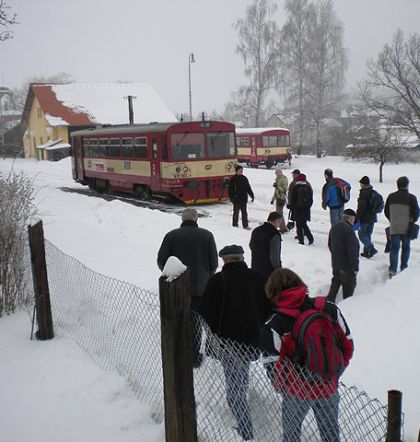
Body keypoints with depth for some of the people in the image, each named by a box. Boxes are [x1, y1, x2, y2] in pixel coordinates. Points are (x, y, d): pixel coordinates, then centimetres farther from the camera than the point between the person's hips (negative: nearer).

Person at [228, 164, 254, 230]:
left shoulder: (244, 178, 8)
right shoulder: (233, 179, -6)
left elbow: (248, 188, 14)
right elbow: (230, 189, -6)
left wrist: (252, 196, 9)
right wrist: (232, 198, -13)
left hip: (244, 199, 4)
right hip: (236, 199, -4)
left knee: (244, 212, 5)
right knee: (236, 212, 6)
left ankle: (245, 225, 8)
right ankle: (235, 224, 18)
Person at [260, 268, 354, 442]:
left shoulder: (274, 324, -19)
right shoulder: (330, 309, -10)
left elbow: (274, 366, -15)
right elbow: (348, 345, -2)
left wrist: (281, 386, 5)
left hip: (297, 391, -3)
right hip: (330, 387, 3)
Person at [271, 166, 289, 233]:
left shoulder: (283, 179, -12)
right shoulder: (277, 179, 16)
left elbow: (284, 189, -18)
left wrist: (277, 186, -27)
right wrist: (273, 199, 24)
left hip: (281, 198, -9)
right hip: (278, 198, 9)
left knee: (279, 213, -9)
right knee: (278, 213, 12)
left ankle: (283, 229, -3)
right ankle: (283, 228, 21)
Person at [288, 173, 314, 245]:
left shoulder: (295, 187, -8)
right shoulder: (308, 187, 2)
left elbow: (292, 199, -5)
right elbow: (311, 199, 7)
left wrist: (291, 206, 7)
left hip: (297, 209, -4)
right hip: (306, 209, 4)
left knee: (299, 225, 3)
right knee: (304, 224, 17)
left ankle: (301, 241, 2)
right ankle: (310, 238, 5)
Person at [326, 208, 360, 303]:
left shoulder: (334, 227, 4)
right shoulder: (349, 230, -24)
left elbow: (330, 245, 16)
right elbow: (352, 251, -24)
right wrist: (355, 267, -16)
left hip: (335, 263, 8)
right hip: (347, 266, -8)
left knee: (336, 281, 22)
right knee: (349, 286, 6)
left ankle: (329, 300, 26)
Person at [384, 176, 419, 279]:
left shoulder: (391, 196, 1)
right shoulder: (411, 197, -8)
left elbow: (386, 211, 9)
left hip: (394, 228, 2)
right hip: (406, 228, -1)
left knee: (394, 248, 2)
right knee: (406, 247, 14)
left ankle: (392, 269, -10)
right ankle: (403, 268, 21)